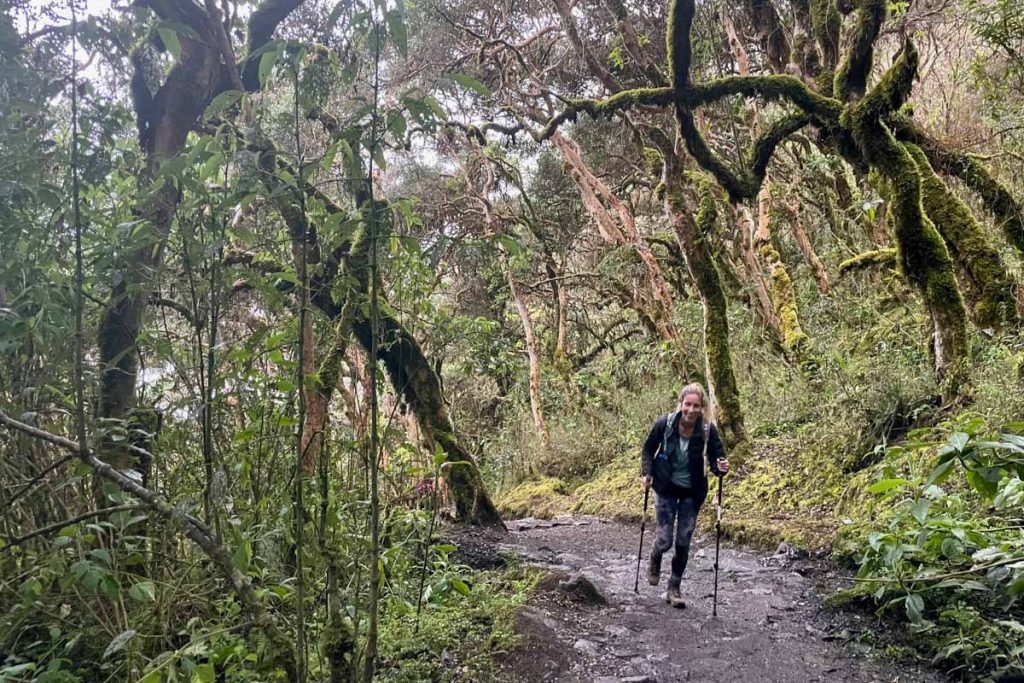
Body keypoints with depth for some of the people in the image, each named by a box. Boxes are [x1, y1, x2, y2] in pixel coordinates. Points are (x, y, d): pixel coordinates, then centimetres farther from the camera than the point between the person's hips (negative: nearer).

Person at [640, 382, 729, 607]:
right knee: (665, 539, -5)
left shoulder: (708, 431, -18)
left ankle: (674, 588, 23)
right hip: (666, 488, -1)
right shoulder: (664, 424, -19)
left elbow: (716, 459, -8)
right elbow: (648, 449, -2)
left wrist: (721, 468, -30)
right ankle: (654, 562, 32)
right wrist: (646, 473, -12)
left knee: (684, 542, 5)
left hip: (692, 492, 1)